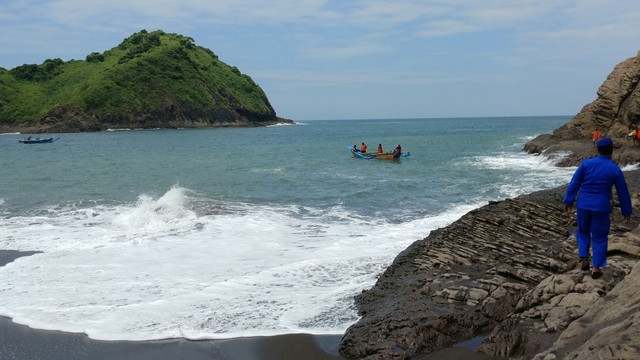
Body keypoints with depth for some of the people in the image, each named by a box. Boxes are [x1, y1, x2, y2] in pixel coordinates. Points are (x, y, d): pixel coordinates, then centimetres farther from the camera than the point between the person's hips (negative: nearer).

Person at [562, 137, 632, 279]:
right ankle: (596, 268, 10)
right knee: (599, 238, 10)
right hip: (601, 208, -1)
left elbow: (574, 183, -3)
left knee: (583, 232, 22)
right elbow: (623, 193, 2)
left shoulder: (586, 163, -4)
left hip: (583, 205, 2)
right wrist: (626, 212, 13)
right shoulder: (615, 170, -6)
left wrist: (568, 201, 4)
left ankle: (583, 259, 8)